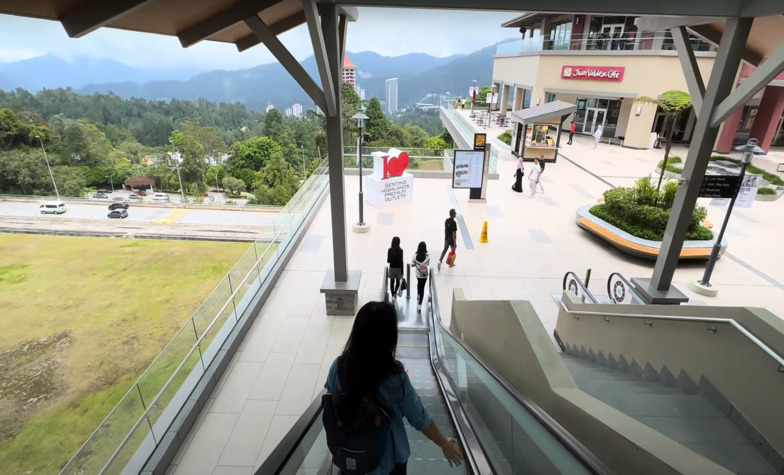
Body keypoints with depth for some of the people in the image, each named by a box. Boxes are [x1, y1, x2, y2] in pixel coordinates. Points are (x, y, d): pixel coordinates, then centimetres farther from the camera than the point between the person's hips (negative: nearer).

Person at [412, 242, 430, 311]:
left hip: (418, 274, 1)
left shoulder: (415, 255, -16)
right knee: (422, 288, 8)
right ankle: (419, 304, 8)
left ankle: (418, 295, 45)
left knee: (419, 284, 30)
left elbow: (412, 264, -8)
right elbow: (428, 264, -1)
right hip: (424, 274, -1)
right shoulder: (427, 256, -16)